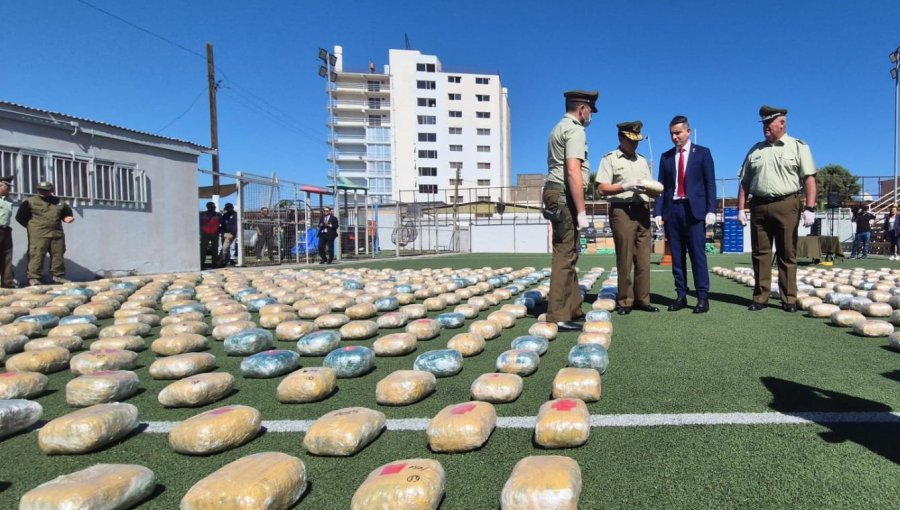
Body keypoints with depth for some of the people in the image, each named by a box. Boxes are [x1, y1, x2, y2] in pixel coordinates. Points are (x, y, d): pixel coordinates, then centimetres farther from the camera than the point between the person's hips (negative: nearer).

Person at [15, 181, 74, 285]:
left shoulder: (59, 202, 12)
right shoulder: (30, 202, 2)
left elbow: (67, 213, 27)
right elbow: (20, 217, 4)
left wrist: (68, 217, 5)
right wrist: (31, 226, 1)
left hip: (57, 233, 4)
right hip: (38, 235, -4)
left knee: (58, 255, 7)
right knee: (37, 255, -7)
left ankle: (58, 275, 17)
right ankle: (33, 277, -2)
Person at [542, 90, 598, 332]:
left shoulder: (559, 128, 22)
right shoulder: (575, 130, -9)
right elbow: (573, 171, -20)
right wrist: (581, 211, -21)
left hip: (555, 194, 10)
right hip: (564, 196, -10)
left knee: (568, 253, 12)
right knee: (565, 255, -10)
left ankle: (573, 310, 19)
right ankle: (559, 317, -8)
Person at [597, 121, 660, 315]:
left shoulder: (642, 160, 20)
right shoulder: (610, 159, 2)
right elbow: (602, 188, -7)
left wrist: (651, 189, -4)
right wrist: (626, 186, -16)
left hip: (642, 211, 5)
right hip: (622, 211, -5)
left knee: (643, 259, 4)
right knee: (625, 259, -2)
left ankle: (642, 299, 11)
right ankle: (625, 301, 5)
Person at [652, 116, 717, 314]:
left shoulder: (702, 153, 7)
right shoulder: (666, 156, 14)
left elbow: (710, 184, 2)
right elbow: (661, 186, 10)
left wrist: (711, 210, -8)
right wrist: (658, 212, 0)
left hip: (694, 210, -3)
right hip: (672, 210, 3)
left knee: (698, 254, -4)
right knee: (677, 256, 5)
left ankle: (703, 297, 0)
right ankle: (681, 295, 11)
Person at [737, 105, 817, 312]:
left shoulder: (798, 146, 4)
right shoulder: (755, 150, 15)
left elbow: (809, 179, -4)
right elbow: (744, 182, 14)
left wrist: (809, 208, -13)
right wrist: (741, 209, 6)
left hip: (786, 205, -3)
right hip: (759, 206, 4)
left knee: (787, 255, 1)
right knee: (760, 254, 5)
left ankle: (789, 300, 7)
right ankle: (760, 297, 11)